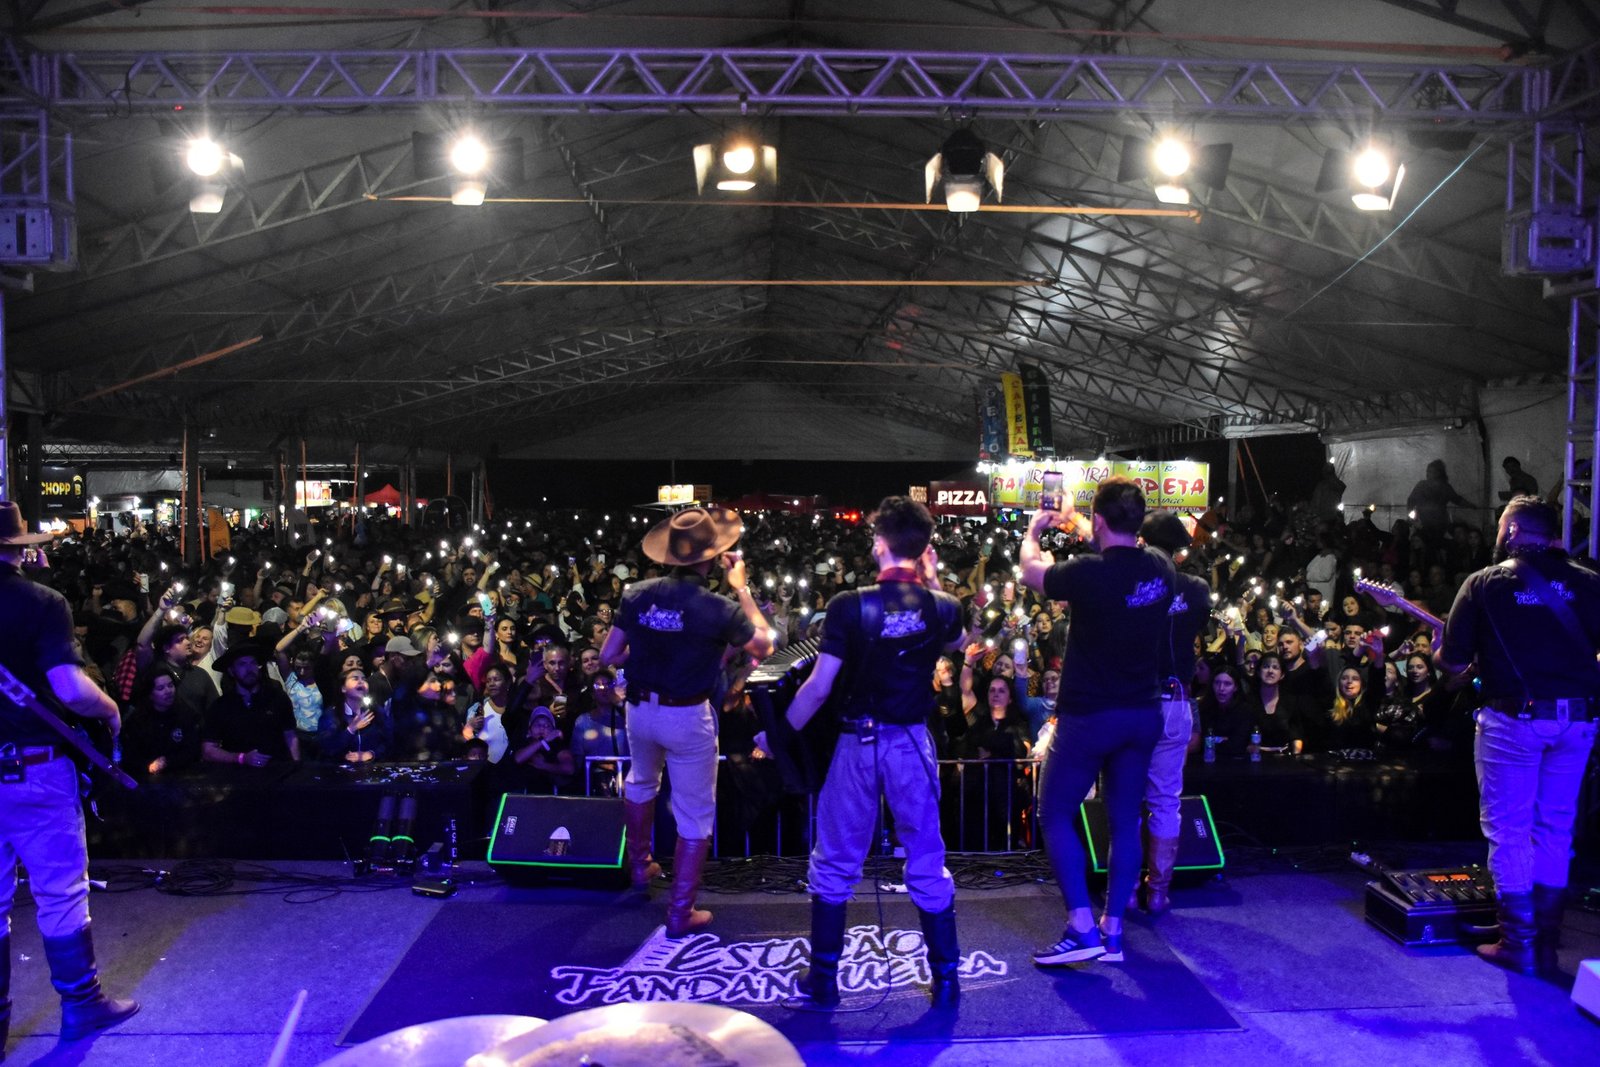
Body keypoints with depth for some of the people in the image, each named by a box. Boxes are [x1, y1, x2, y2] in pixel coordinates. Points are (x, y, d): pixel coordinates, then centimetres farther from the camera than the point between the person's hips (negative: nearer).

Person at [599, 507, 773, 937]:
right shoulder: (719, 609, -18)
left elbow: (608, 657, 0)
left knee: (641, 780, 34)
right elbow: (764, 645, 1)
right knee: (695, 816, 10)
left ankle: (640, 864, 50)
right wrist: (742, 589, 5)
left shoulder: (637, 594, -8)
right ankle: (680, 912, 16)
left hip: (640, 709, 5)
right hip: (689, 717, -4)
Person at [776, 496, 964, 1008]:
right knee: (928, 865, 15)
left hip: (857, 744, -2)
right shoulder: (942, 607, -6)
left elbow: (818, 687, -14)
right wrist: (931, 582, 15)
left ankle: (824, 981, 22)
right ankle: (946, 980, 22)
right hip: (913, 743, 2)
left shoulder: (848, 605, -16)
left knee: (834, 865, 13)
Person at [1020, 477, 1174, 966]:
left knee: (1055, 816, 7)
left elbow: (1031, 572, -1)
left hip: (1089, 716, -6)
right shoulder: (1161, 567, -3)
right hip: (1143, 714, 6)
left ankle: (1082, 928, 3)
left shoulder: (1090, 573, -21)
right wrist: (1075, 522, 34)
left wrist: (1033, 531, 19)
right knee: (1125, 820, 13)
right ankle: (1113, 930, 19)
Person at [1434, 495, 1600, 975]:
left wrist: (1440, 652, 18)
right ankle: (1547, 943, 21)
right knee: (1555, 828, 14)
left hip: (1514, 719, -4)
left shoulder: (1484, 583, -3)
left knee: (1507, 830, 6)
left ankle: (1517, 943, 8)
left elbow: (1452, 663, -4)